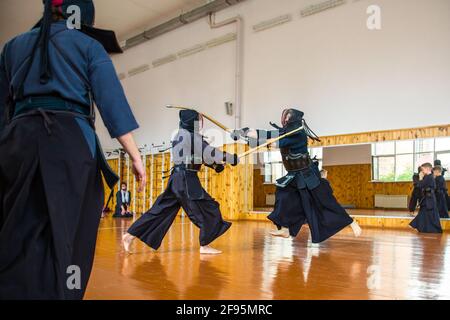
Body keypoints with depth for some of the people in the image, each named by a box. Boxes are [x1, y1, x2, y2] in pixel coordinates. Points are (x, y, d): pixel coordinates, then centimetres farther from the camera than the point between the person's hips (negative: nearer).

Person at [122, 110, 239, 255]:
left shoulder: (180, 135, 17)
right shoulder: (191, 136, -11)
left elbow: (200, 155, 20)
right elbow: (208, 153, -15)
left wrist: (215, 165, 11)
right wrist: (232, 158, -8)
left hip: (177, 177, 9)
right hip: (186, 179, -9)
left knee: (161, 210, 11)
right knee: (208, 209, 0)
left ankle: (131, 235, 12)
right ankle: (204, 246, 7)